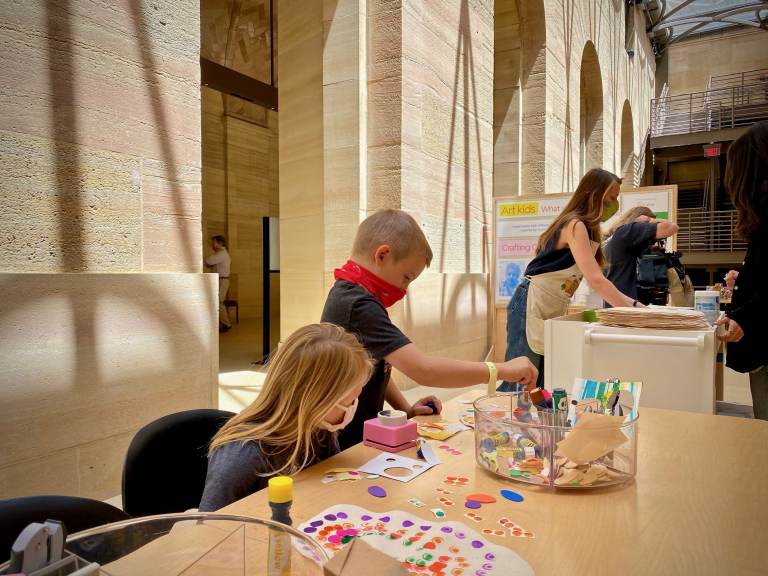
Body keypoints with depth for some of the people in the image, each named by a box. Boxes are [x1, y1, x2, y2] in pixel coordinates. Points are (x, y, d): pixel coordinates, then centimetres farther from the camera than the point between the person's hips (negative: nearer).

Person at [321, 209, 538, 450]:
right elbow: (423, 369, -33)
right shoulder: (358, 306, -24)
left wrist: (405, 409, 3)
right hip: (345, 445, -9)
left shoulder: (348, 294, 7)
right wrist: (502, 370, -25)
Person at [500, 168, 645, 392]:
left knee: (542, 387, 9)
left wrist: (633, 304, 7)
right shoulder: (575, 225, -14)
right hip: (531, 306, -10)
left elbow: (595, 280, 14)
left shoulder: (585, 228, 17)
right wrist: (633, 306, -19)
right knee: (519, 385, -7)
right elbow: (596, 280, -22)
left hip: (552, 310, 10)